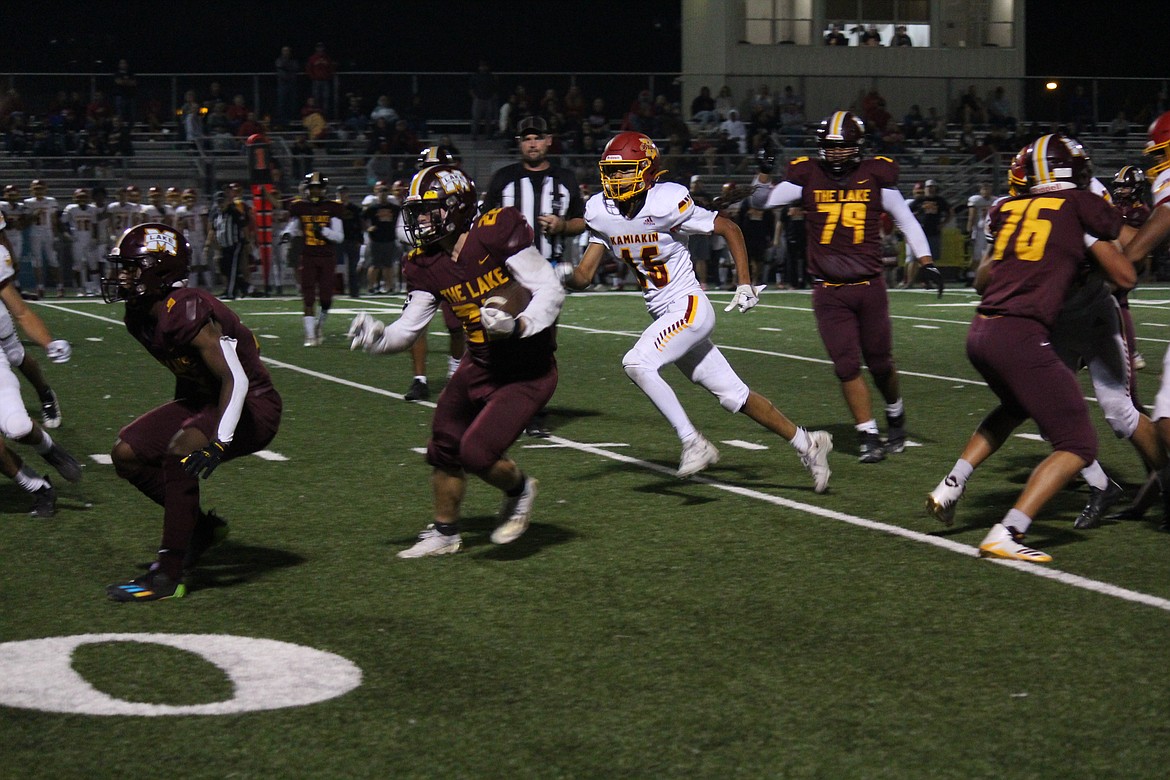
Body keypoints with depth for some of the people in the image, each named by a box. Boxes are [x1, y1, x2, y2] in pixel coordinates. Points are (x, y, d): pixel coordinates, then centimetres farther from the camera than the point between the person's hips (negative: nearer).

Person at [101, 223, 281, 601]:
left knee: (181, 453, -32)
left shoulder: (187, 313, -27)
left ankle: (168, 575, -24)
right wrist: (180, 422, 23)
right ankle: (200, 526, 15)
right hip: (203, 400, 10)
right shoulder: (141, 317, 1)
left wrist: (218, 444, -38)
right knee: (126, 453, 0)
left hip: (253, 407, -10)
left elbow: (235, 379, -32)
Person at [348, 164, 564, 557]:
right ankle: (444, 533, 38)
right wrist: (379, 338, -17)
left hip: (528, 372, -8)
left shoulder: (497, 233, -22)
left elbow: (551, 291, -22)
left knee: (477, 452, -16)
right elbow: (409, 329, 3)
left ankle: (519, 490, 18)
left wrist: (518, 325, -37)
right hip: (480, 366, 8)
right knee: (444, 447, 15)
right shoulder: (427, 266, -1)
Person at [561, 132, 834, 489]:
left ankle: (694, 444, -14)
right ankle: (807, 444, 23)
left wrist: (744, 283, -10)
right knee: (734, 396, 10)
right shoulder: (602, 212, 2)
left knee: (637, 363, -24)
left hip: (689, 308, -7)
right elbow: (584, 275, 1)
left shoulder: (666, 202, -16)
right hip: (664, 317, 7)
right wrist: (565, 277, -22)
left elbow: (729, 228, -6)